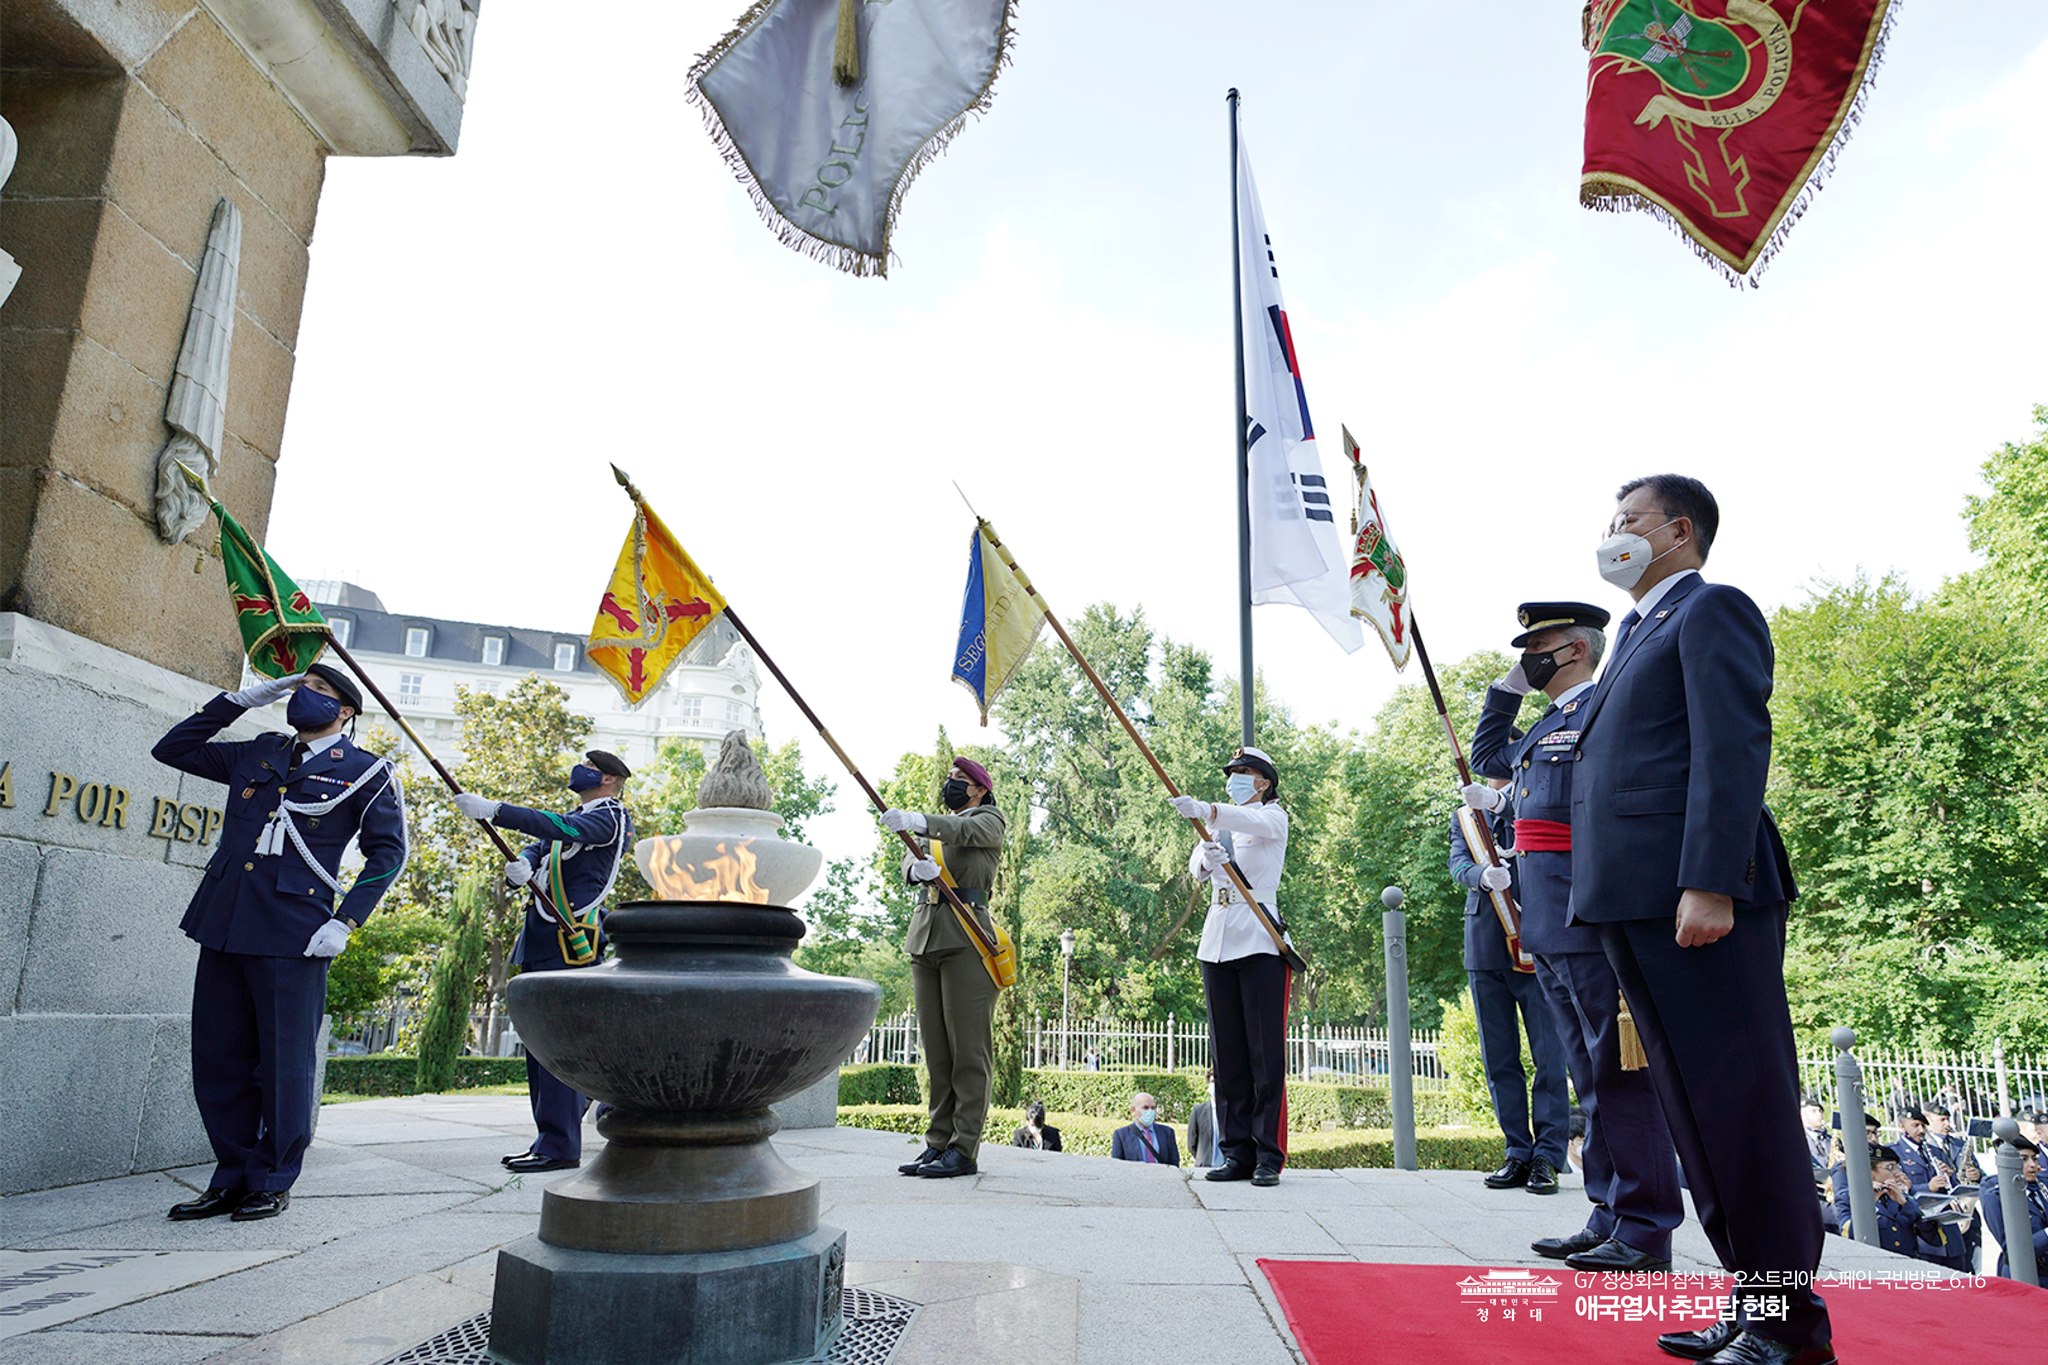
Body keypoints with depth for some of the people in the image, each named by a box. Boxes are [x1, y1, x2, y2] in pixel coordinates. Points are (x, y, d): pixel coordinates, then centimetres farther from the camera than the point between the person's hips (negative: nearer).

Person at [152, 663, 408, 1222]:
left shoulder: (366, 772, 3)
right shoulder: (257, 753, 18)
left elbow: (388, 851, 1)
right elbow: (172, 749, 25)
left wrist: (345, 923, -8)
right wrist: (242, 699, 15)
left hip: (292, 933, -5)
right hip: (223, 924, 5)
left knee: (283, 1059, 1)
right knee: (218, 1056, 9)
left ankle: (272, 1183, 14)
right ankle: (232, 1179, 22)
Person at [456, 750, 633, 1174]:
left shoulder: (611, 817, -5)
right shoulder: (572, 817, 25)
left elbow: (559, 829, -22)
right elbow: (536, 849, 17)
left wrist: (493, 809, -26)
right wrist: (520, 867, -8)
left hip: (571, 944, -9)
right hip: (540, 943, 9)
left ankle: (559, 1146, -9)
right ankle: (548, 1139, 15)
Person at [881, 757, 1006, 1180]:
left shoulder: (989, 819, 8)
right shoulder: (937, 824, 25)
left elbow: (965, 831, -16)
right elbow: (909, 860, 6)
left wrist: (918, 821, -34)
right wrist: (917, 868, -19)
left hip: (966, 938, -6)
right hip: (924, 936, 6)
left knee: (968, 1048, -7)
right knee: (935, 1050, 7)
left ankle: (964, 1149, -6)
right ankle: (938, 1142, 11)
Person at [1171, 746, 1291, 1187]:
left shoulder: (1274, 817, 2)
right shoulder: (1219, 823, 20)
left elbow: (1250, 821, -22)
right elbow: (1196, 870, 7)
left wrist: (1203, 810, -40)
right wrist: (1206, 856, -17)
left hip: (1259, 940, -6)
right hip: (1217, 939, 6)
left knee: (1265, 1049, -7)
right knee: (1227, 1051, 5)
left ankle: (1268, 1155, -3)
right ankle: (1237, 1152, 10)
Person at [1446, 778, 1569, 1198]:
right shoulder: (1464, 817, 16)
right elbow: (1457, 863, 0)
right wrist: (1483, 876, -22)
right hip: (1485, 949, 3)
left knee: (1548, 1055, -3)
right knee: (1498, 1058, 6)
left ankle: (1548, 1155, 4)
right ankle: (1518, 1153, 14)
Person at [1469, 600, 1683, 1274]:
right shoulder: (1546, 726, 20)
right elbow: (1488, 757, 33)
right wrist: (1508, 685, 23)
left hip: (1592, 922, -10)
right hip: (1549, 930, 10)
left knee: (1618, 1073, -4)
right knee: (1591, 1076, 13)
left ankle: (1646, 1229, 5)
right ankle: (1609, 1215, 21)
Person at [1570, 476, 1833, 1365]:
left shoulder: (1711, 610, -3)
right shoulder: (1639, 632, 24)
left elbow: (1734, 749, -15)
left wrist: (1708, 885, -23)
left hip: (1697, 897, -9)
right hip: (1635, 905, 10)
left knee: (1741, 1106, -3)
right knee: (1698, 1114, 12)